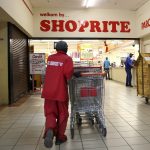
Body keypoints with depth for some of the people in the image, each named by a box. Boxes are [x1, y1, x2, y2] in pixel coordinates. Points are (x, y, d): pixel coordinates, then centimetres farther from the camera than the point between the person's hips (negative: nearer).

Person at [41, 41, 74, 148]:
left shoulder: (50, 58, 12)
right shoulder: (67, 58, -5)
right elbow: (68, 72, -19)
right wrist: (67, 80, 2)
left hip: (48, 91, 4)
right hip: (61, 91, -4)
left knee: (50, 113, 12)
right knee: (62, 115, 12)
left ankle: (49, 130, -14)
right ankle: (60, 137, 21)